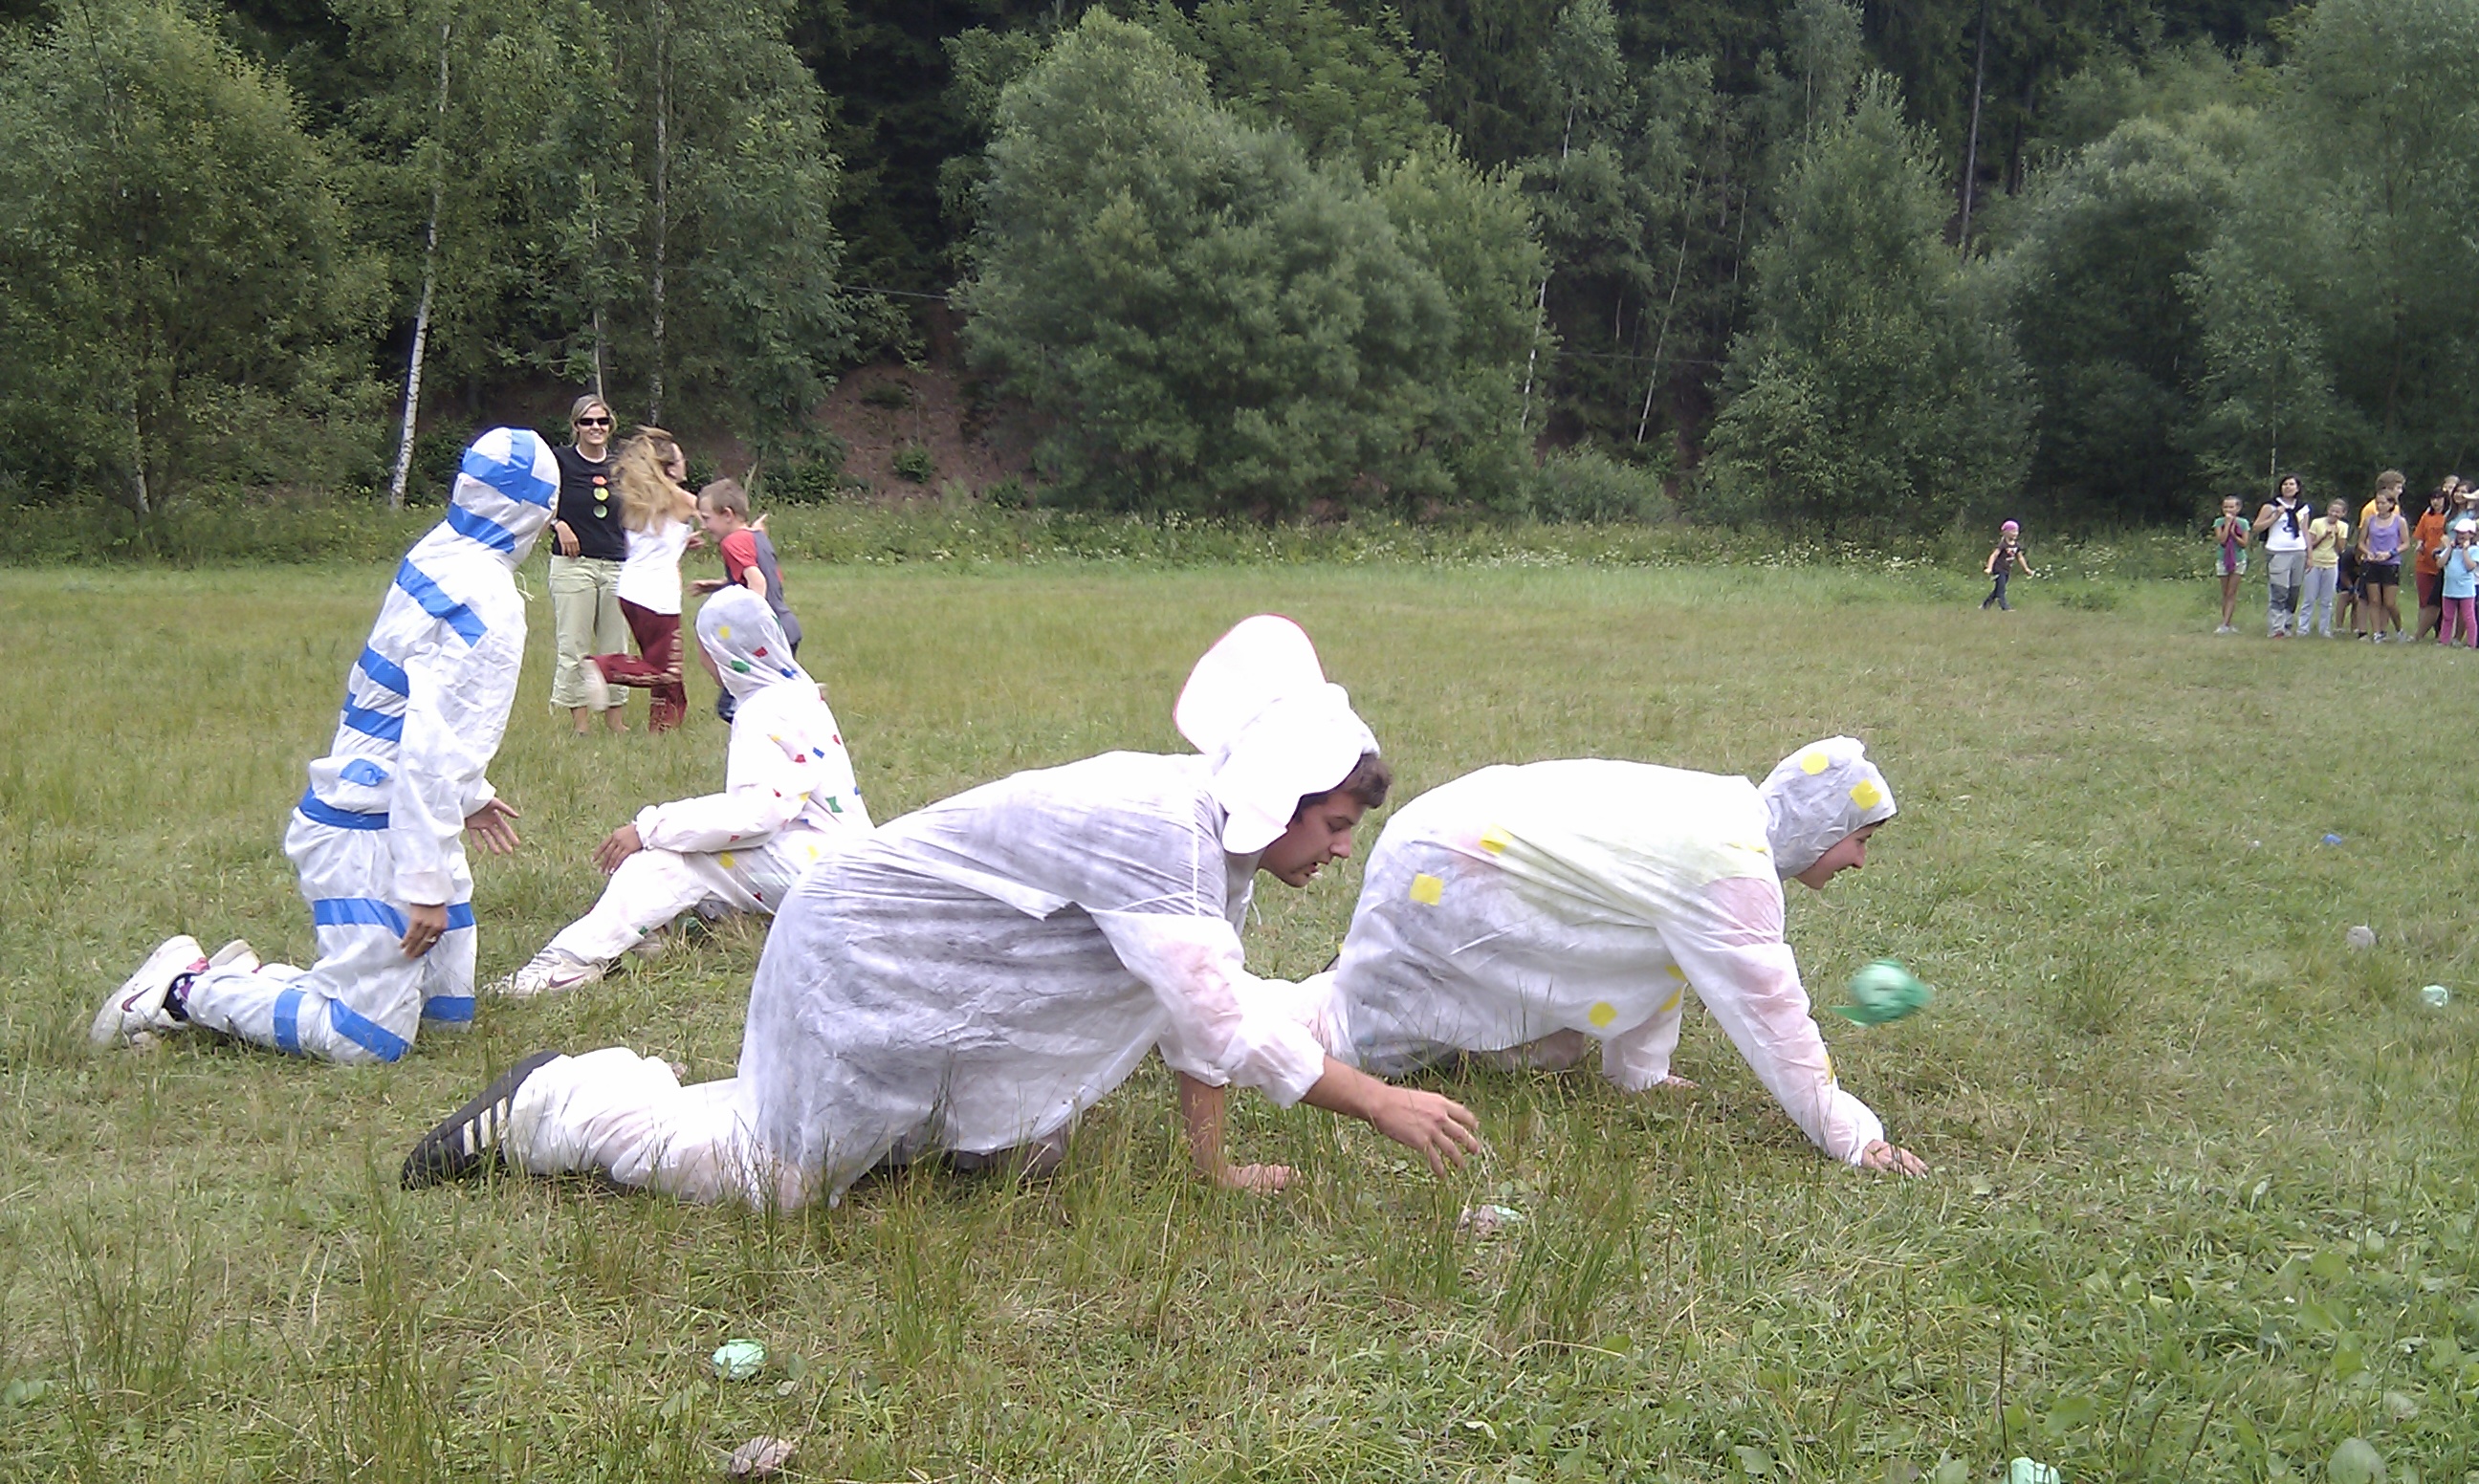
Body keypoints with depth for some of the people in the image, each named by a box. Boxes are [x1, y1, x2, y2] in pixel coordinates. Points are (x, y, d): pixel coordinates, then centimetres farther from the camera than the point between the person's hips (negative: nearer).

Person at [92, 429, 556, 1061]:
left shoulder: (436, 556, 6)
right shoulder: (487, 601, -22)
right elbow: (434, 746, -26)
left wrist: (469, 796, 28)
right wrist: (426, 881, -23)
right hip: (372, 835, -10)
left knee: (448, 1009, 15)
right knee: (366, 1039, -8)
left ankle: (250, 978, 19)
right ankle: (185, 990, 2)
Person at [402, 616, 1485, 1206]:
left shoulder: (1218, 843, 1)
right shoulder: (1159, 833, -31)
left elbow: (1199, 1006, 7)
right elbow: (1220, 1022, -34)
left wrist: (1213, 1165, 7)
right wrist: (1381, 1102, -28)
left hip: (941, 999, 10)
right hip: (860, 964, -10)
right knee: (766, 1178, -6)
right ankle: (545, 1109, 14)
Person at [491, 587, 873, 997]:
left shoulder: (765, 713, -16)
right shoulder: (798, 692, 16)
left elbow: (752, 810, -28)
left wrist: (649, 827, -24)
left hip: (814, 867, -11)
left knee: (671, 861, -19)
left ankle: (579, 956, -30)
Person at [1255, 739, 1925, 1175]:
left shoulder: (1726, 812, 8)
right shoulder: (1733, 867, -21)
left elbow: (1661, 958, 15)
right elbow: (1770, 1010, -21)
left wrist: (1640, 1071, 19)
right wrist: (1851, 1138, -15)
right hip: (1441, 876, -10)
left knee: (1553, 1052, 14)